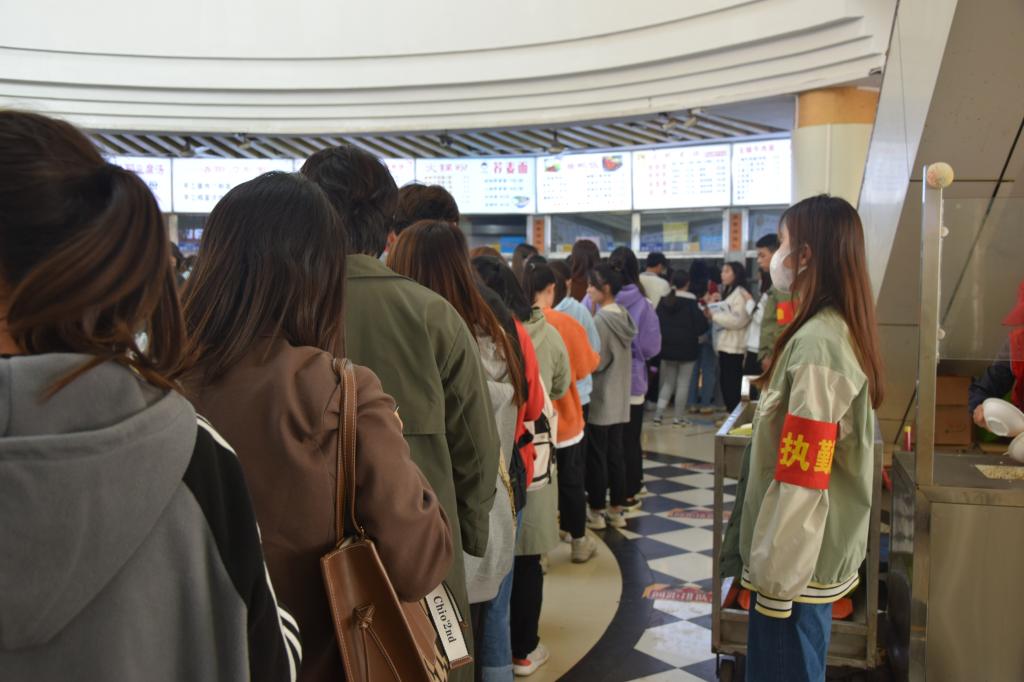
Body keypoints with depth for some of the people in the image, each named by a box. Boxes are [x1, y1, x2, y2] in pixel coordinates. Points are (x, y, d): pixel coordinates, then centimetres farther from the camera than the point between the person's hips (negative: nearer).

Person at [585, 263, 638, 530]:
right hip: (619, 399, 8)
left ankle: (596, 511, 12)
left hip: (599, 399, -8)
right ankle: (616, 510, 20)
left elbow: (595, 362, -15)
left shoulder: (600, 320, -17)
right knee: (615, 454, 12)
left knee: (596, 456, 3)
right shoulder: (624, 316, 8)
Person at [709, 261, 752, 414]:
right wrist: (712, 313, 8)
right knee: (726, 383, 11)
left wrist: (714, 315, -16)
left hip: (734, 347, -10)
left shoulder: (741, 294, -10)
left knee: (732, 385, -7)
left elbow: (738, 320, -20)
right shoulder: (728, 292, 21)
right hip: (725, 344, 10)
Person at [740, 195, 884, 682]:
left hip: (797, 563, -9)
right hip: (815, 554, 9)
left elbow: (800, 483, -25)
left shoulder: (815, 344, -24)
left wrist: (775, 582, -17)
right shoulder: (842, 332, 7)